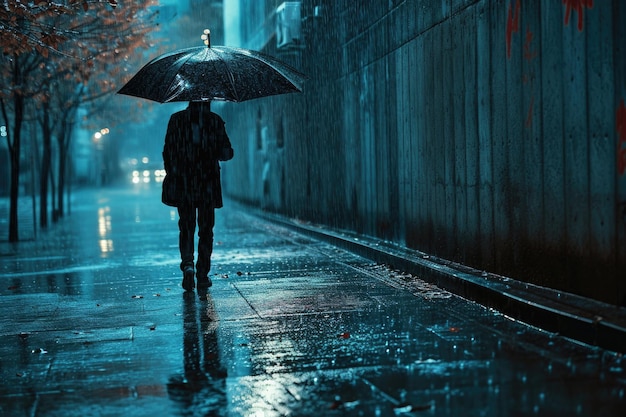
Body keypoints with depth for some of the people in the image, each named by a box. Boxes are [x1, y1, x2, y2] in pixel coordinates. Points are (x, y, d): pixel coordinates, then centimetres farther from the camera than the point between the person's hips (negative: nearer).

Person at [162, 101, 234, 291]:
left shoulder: (176, 119, 0)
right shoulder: (215, 120, -2)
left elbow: (168, 151, 0)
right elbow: (226, 152, -2)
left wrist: (171, 175, 10)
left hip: (184, 183, 1)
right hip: (208, 184, 0)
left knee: (186, 227, 11)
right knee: (206, 229, 8)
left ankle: (188, 264, -12)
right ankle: (203, 275, 8)